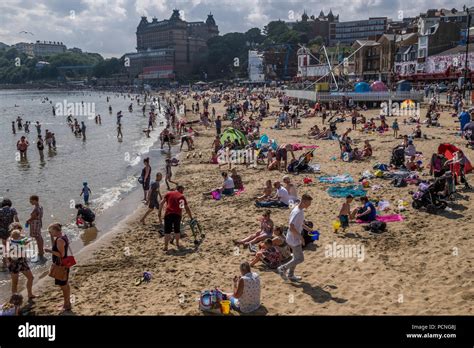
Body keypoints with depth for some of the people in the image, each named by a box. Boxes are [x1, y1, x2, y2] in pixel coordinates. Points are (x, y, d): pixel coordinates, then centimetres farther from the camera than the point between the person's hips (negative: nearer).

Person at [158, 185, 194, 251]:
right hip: (177, 214, 0)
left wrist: (159, 213, 6)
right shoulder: (182, 196, 15)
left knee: (167, 231, 4)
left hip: (168, 213, 0)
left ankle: (166, 247, 1)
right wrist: (191, 218, 19)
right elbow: (187, 208, 14)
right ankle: (177, 245, 25)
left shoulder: (168, 194, 17)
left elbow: (161, 203, 5)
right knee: (177, 230, 18)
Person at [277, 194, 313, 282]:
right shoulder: (297, 212, -26)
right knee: (300, 259, -3)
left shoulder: (301, 210, 5)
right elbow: (291, 228, -30)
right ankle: (283, 268, 8)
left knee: (296, 257, 18)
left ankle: (291, 275, 29)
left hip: (296, 238, 10)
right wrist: (301, 237, -23)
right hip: (294, 239, -10)